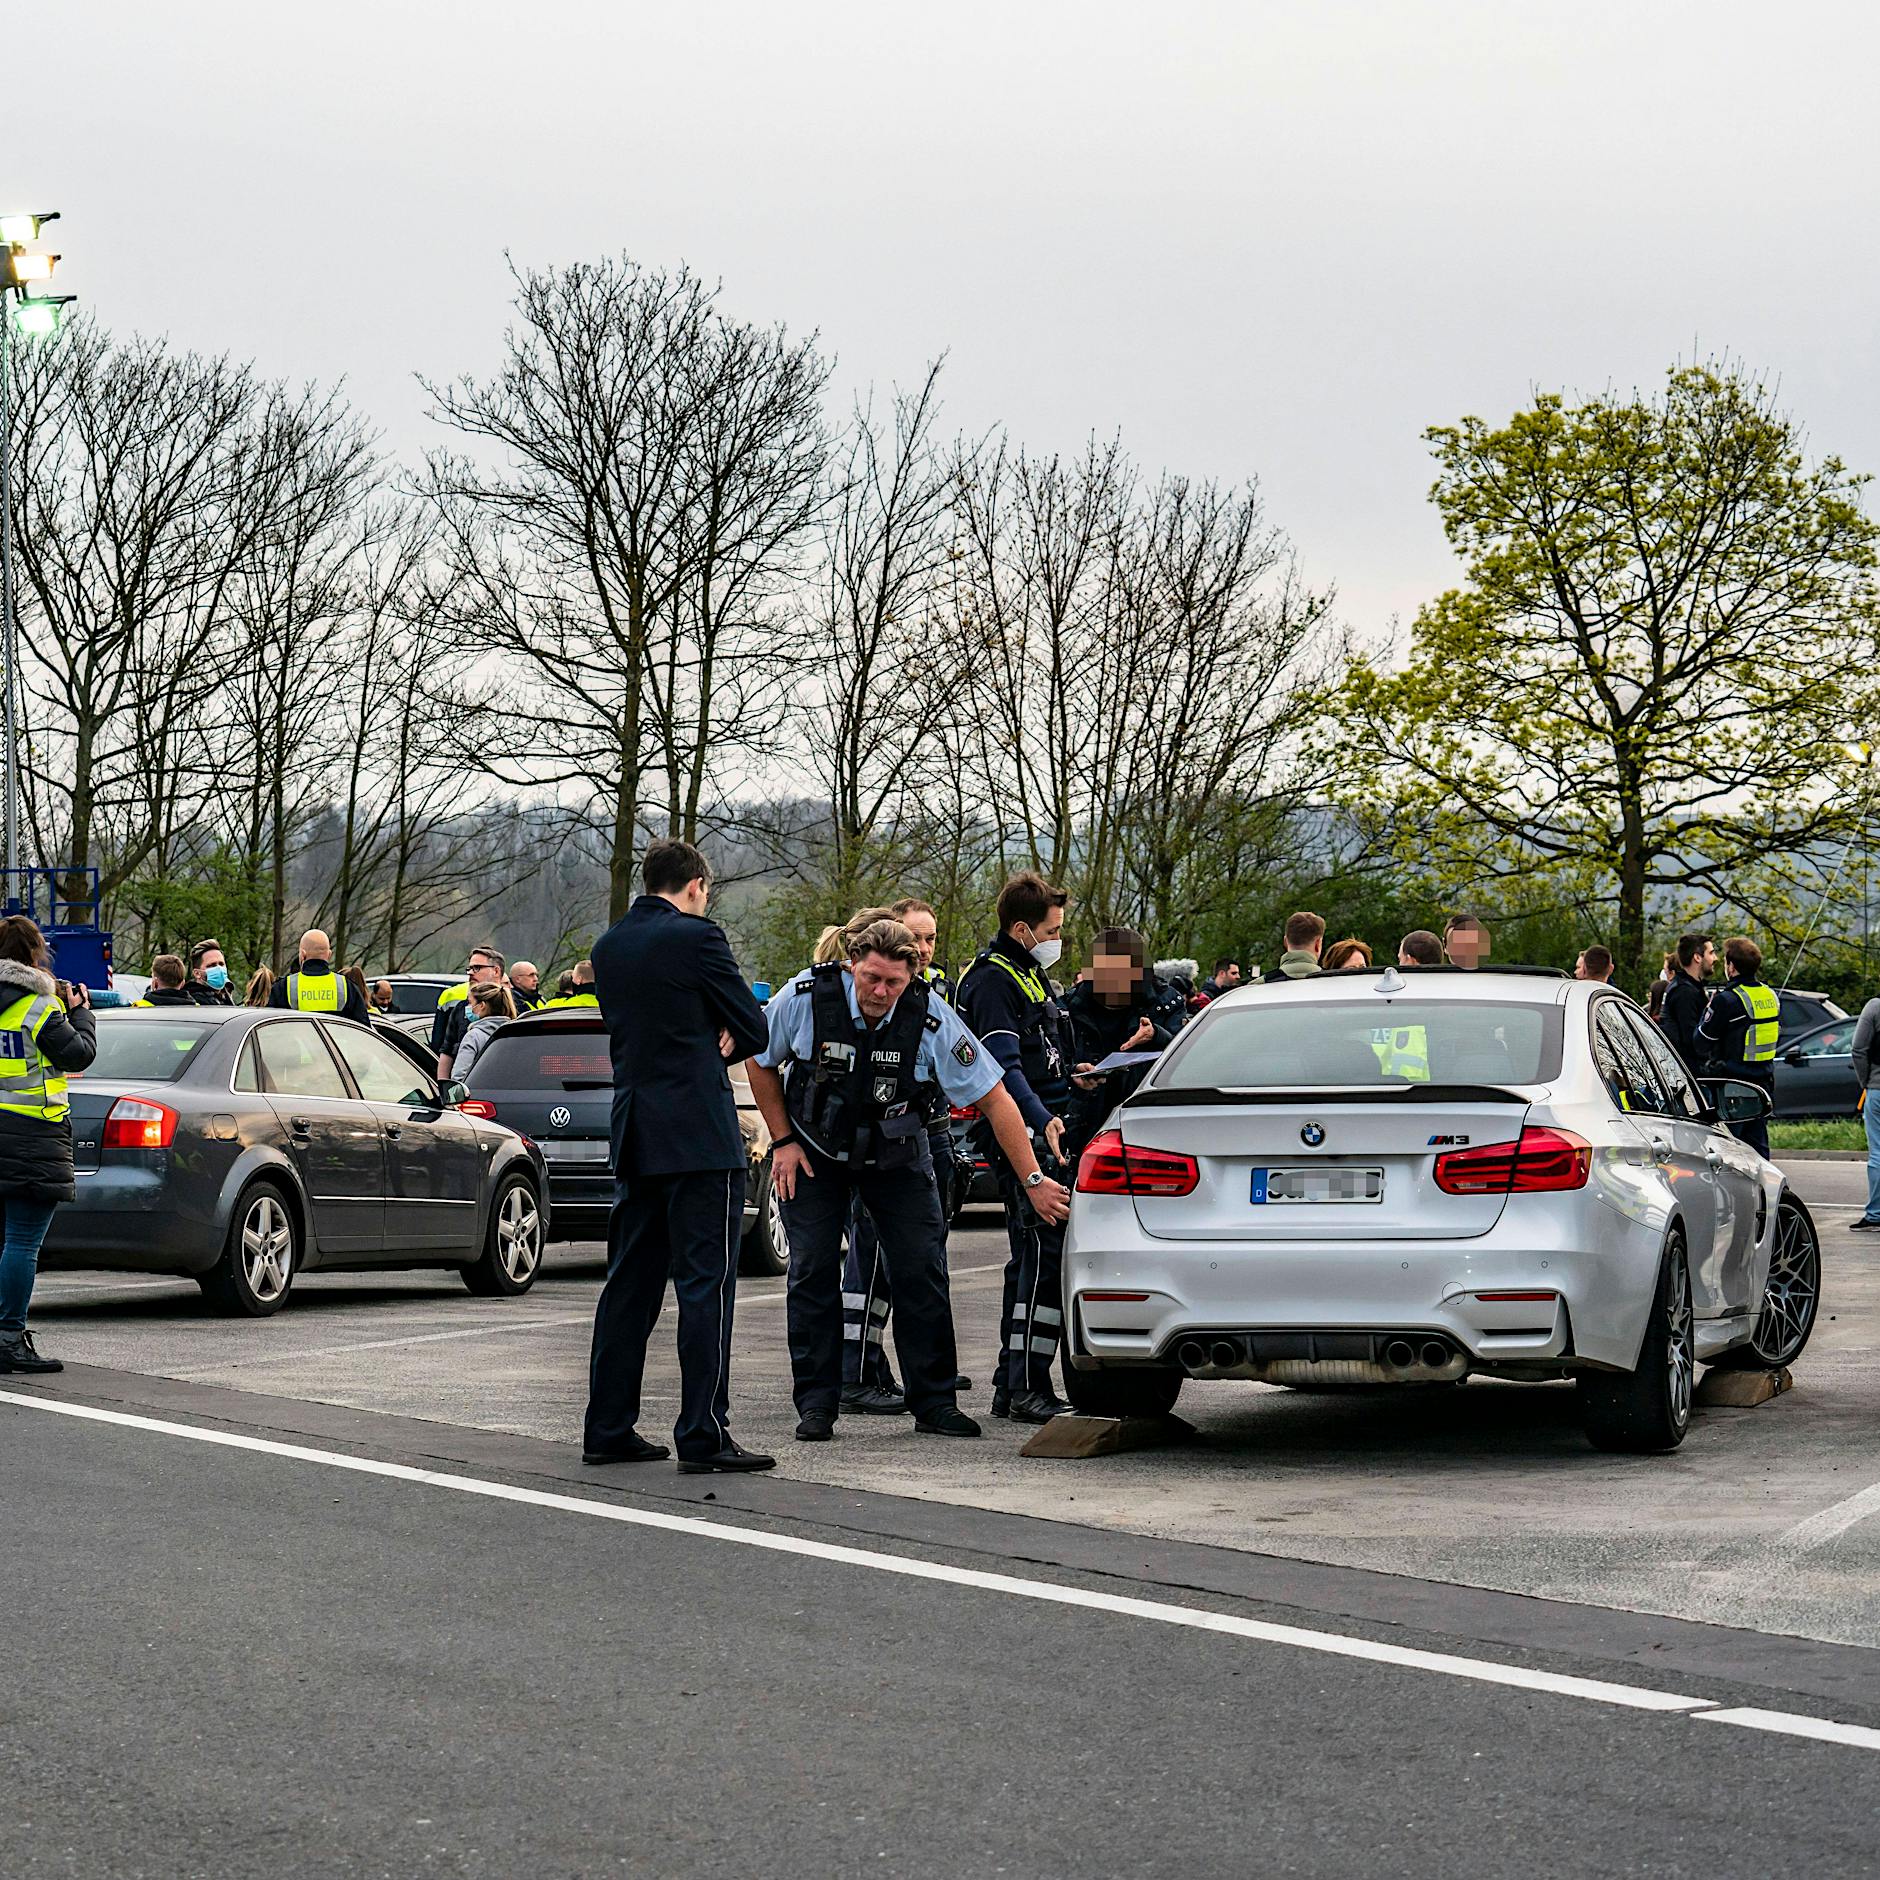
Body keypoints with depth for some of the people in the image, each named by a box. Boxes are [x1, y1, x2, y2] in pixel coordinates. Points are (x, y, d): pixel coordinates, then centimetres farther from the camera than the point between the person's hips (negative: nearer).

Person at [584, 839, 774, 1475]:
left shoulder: (608, 947, 12)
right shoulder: (696, 937, -10)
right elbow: (754, 1029, -5)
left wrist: (710, 1040, 4)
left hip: (635, 1136, 7)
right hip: (698, 1134, -7)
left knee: (630, 1281, 12)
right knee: (705, 1284, -6)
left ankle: (608, 1428, 15)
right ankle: (703, 1435, -8)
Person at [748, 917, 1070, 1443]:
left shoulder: (931, 1019, -25)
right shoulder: (806, 998, -23)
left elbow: (994, 1098, -19)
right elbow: (761, 1062, -3)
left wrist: (1033, 1180, -21)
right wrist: (783, 1141, -6)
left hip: (895, 1154, 0)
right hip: (816, 1153, 0)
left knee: (921, 1271, -5)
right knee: (812, 1272, -4)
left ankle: (934, 1402, 6)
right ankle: (816, 1406, 4)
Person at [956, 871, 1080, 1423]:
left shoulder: (1027, 974, 20)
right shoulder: (992, 980, -12)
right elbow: (1004, 1067, -21)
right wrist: (1044, 1121, -29)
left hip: (1042, 1127, 11)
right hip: (1019, 1134, -11)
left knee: (1031, 1260, 12)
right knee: (1047, 1250, -15)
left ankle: (1011, 1387, 17)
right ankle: (1027, 1388, -15)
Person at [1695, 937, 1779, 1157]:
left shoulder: (1726, 1000, -16)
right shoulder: (1771, 996, 7)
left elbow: (1702, 1042, -10)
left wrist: (1707, 1010, 6)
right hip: (1764, 1081, 7)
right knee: (1758, 1144, 12)